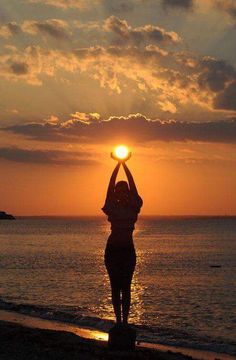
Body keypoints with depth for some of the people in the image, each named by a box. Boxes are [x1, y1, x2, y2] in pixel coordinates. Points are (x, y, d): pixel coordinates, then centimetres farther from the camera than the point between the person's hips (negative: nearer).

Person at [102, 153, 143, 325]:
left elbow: (133, 185, 0)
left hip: (128, 250, 1)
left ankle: (125, 320, 4)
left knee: (126, 287, 2)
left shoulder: (133, 207, 5)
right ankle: (119, 320, 6)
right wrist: (118, 165, 1)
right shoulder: (112, 207, 2)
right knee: (115, 287, 2)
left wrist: (124, 165, 2)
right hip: (112, 249, -1)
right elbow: (111, 185, -2)